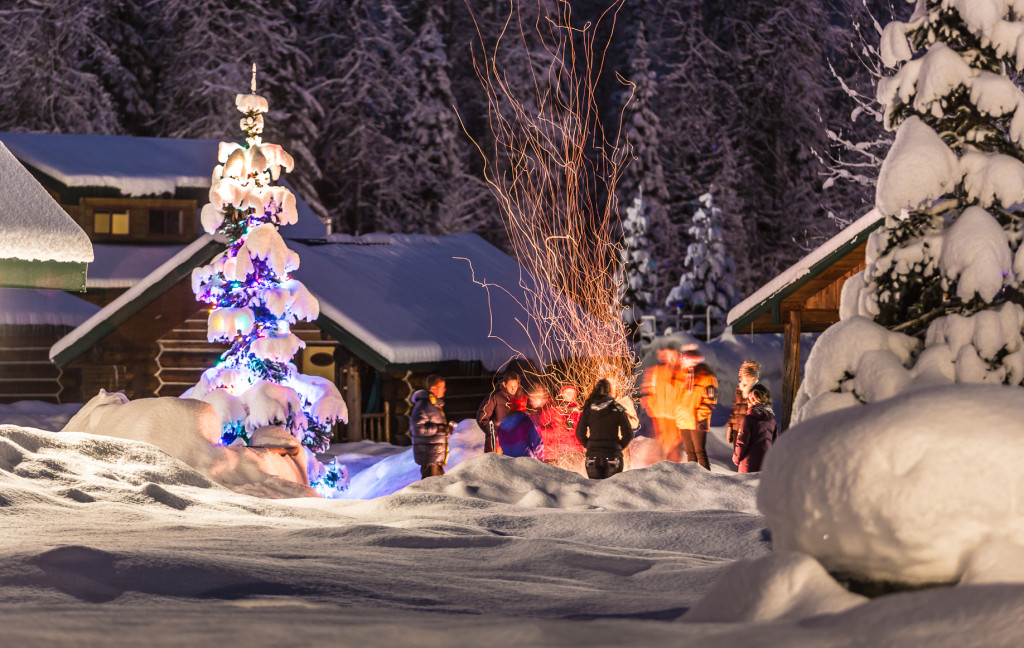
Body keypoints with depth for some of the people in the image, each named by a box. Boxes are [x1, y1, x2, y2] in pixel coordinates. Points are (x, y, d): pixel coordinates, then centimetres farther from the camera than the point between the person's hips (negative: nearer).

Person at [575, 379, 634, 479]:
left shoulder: (588, 409, -1)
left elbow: (580, 433, -1)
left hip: (593, 457, 1)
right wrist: (619, 447, 10)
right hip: (613, 456, -1)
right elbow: (628, 434, -4)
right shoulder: (617, 409, -4)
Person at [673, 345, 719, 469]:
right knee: (690, 453, 11)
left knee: (700, 453, -9)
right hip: (684, 422, 7)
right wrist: (678, 417, 20)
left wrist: (701, 418, -16)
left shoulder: (707, 377, -5)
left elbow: (710, 400, -10)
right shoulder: (686, 376, 18)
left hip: (697, 423, -7)